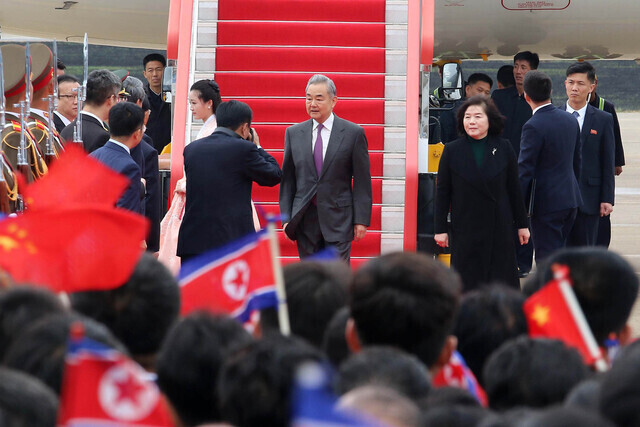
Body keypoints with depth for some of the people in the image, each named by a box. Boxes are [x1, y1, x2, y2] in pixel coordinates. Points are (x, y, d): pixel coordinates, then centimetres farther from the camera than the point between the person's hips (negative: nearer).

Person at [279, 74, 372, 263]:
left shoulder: (354, 133, 0)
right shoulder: (293, 133, 9)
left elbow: (362, 182, -1)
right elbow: (287, 180, 11)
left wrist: (361, 220, -5)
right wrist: (286, 218, 5)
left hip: (339, 219, -3)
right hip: (305, 218, 3)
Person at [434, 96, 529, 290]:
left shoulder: (503, 148, 2)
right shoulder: (452, 151, 0)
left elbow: (514, 189, 6)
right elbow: (442, 192, 2)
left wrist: (522, 224, 7)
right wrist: (440, 229, 0)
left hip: (499, 228, 0)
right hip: (465, 229, 0)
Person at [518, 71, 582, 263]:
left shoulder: (533, 127, -17)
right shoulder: (570, 119, 7)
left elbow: (524, 169, -16)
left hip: (546, 202, -8)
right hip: (570, 198, 8)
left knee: (547, 258, -3)